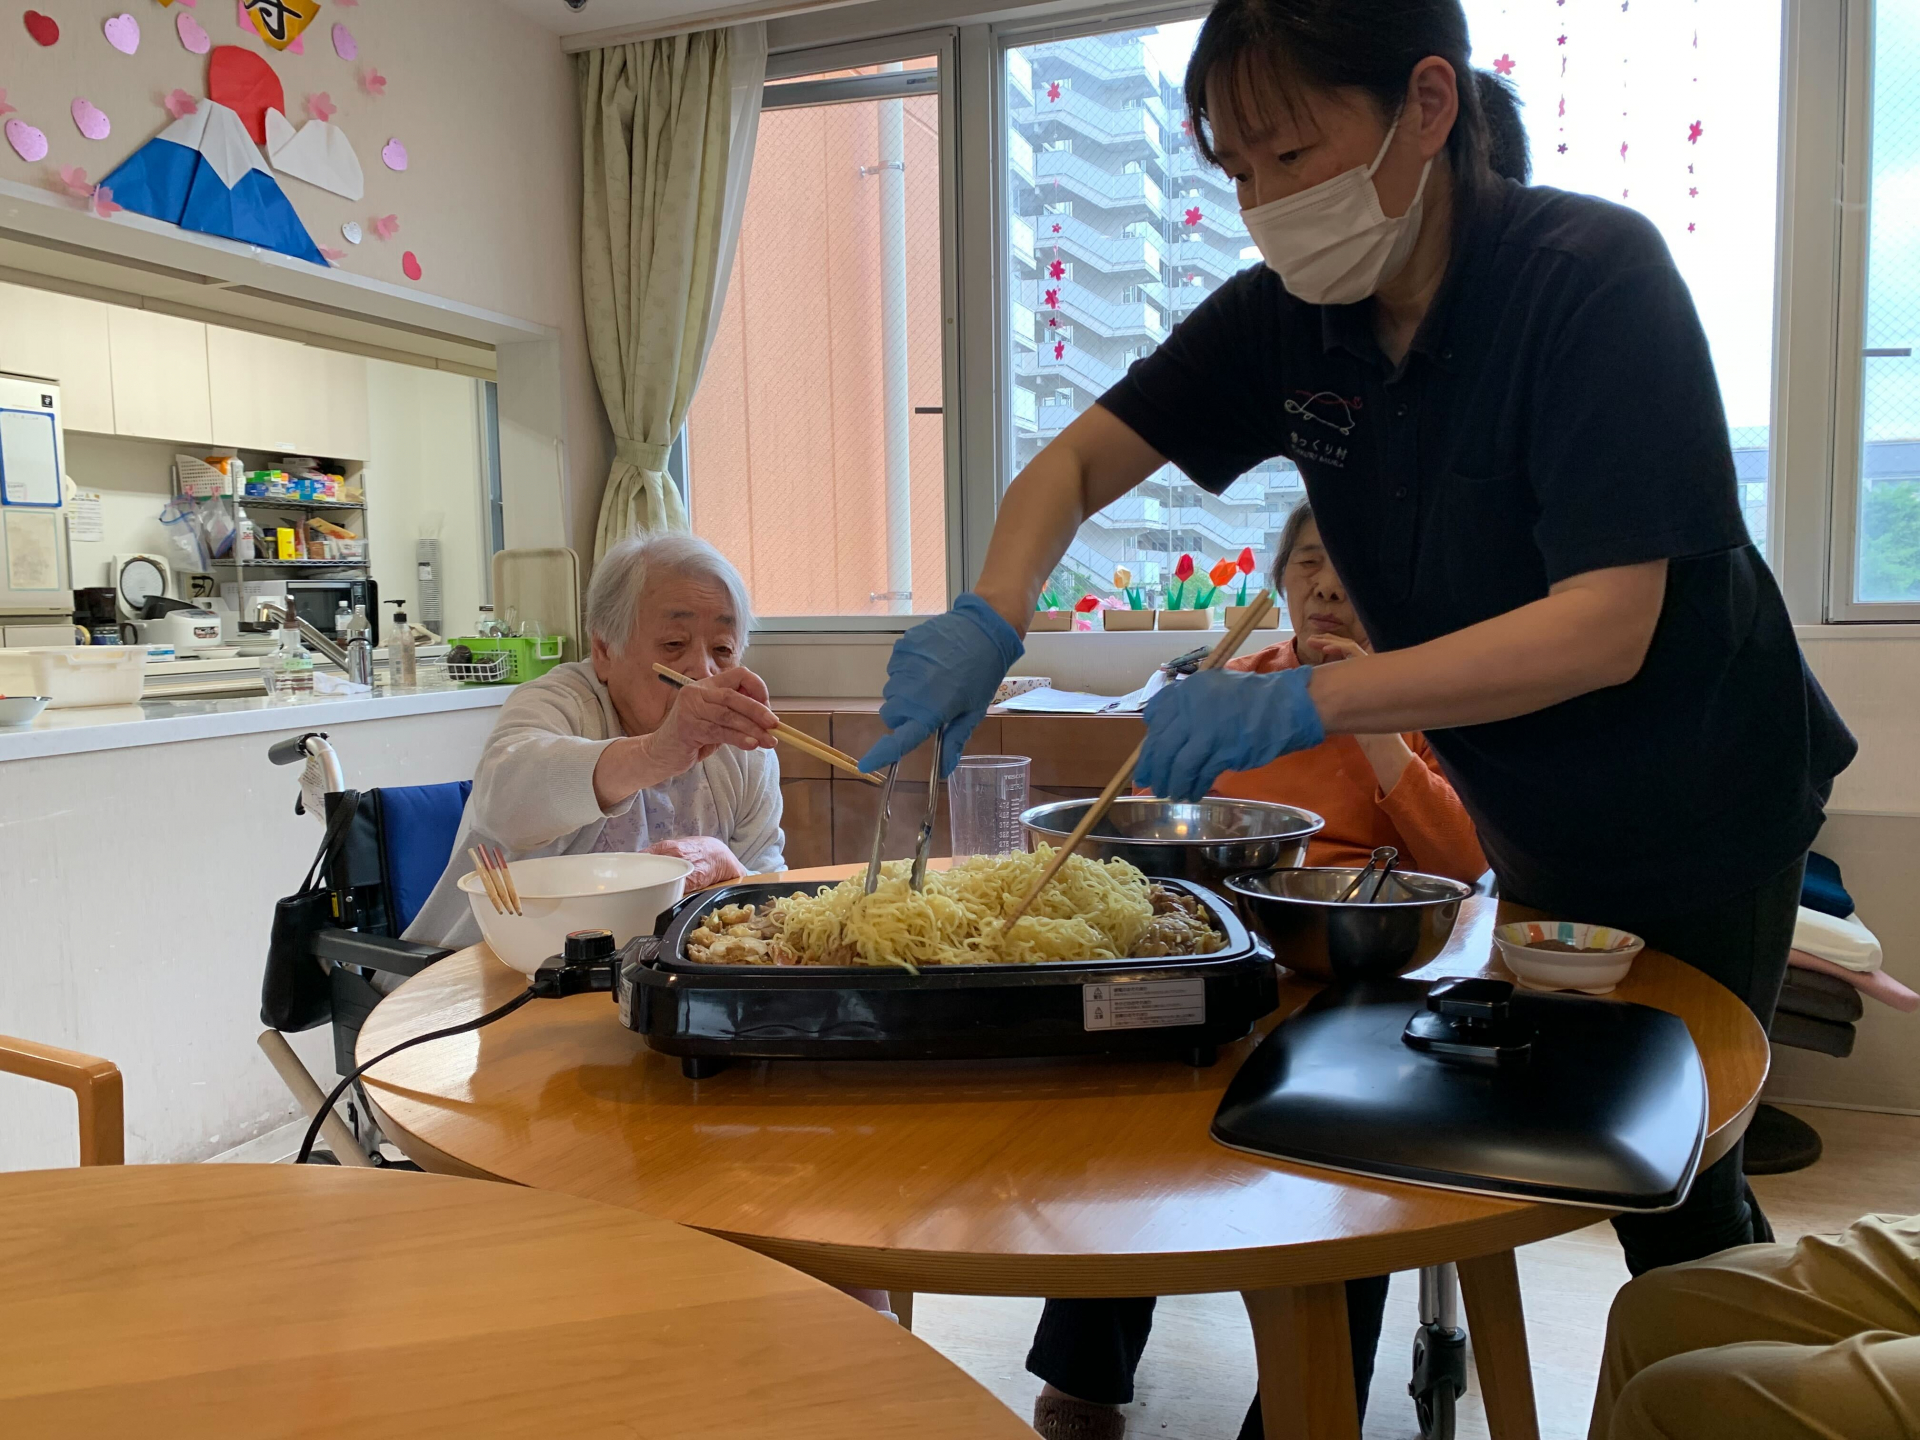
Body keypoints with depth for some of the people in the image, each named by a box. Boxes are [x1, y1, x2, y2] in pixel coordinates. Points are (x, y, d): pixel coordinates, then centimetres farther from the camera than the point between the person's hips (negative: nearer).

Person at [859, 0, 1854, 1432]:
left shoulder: (1592, 275, -27)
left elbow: (1606, 627, -32)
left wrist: (1302, 701, -42)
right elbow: (1080, 462, -8)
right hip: (1534, 829, 5)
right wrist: (989, 619, -28)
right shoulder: (1290, 315, -10)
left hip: (1701, 822, -5)